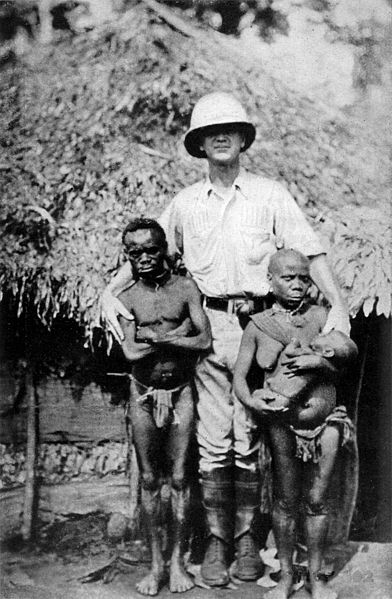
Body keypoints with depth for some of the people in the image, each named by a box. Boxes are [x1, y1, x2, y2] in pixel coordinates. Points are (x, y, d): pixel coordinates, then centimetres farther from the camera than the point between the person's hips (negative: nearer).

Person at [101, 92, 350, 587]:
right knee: (213, 441, 3)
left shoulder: (270, 194, 4)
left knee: (249, 439, 4)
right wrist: (110, 292, 1)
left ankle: (246, 537, 18)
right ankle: (216, 540, 13)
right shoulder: (185, 203, 10)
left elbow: (310, 253, 0)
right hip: (206, 324, 1)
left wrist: (337, 304, -12)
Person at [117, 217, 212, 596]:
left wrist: (154, 336, -15)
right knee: (149, 480, 7)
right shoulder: (125, 297, -2)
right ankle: (155, 562, 19)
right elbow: (130, 352, -13)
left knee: (179, 479, 4)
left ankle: (177, 560, 17)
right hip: (143, 393, 1)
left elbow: (204, 341, -14)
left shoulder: (186, 288, -3)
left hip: (180, 393, -1)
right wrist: (177, 334, -14)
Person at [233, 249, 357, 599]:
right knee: (286, 502, 5)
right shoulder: (258, 325, 1)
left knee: (317, 501, 7)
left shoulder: (319, 315, 1)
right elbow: (239, 376, 1)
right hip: (283, 423, 0)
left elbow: (351, 350, -8)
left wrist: (317, 359, -23)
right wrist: (251, 401, -19)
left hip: (325, 422, 1)